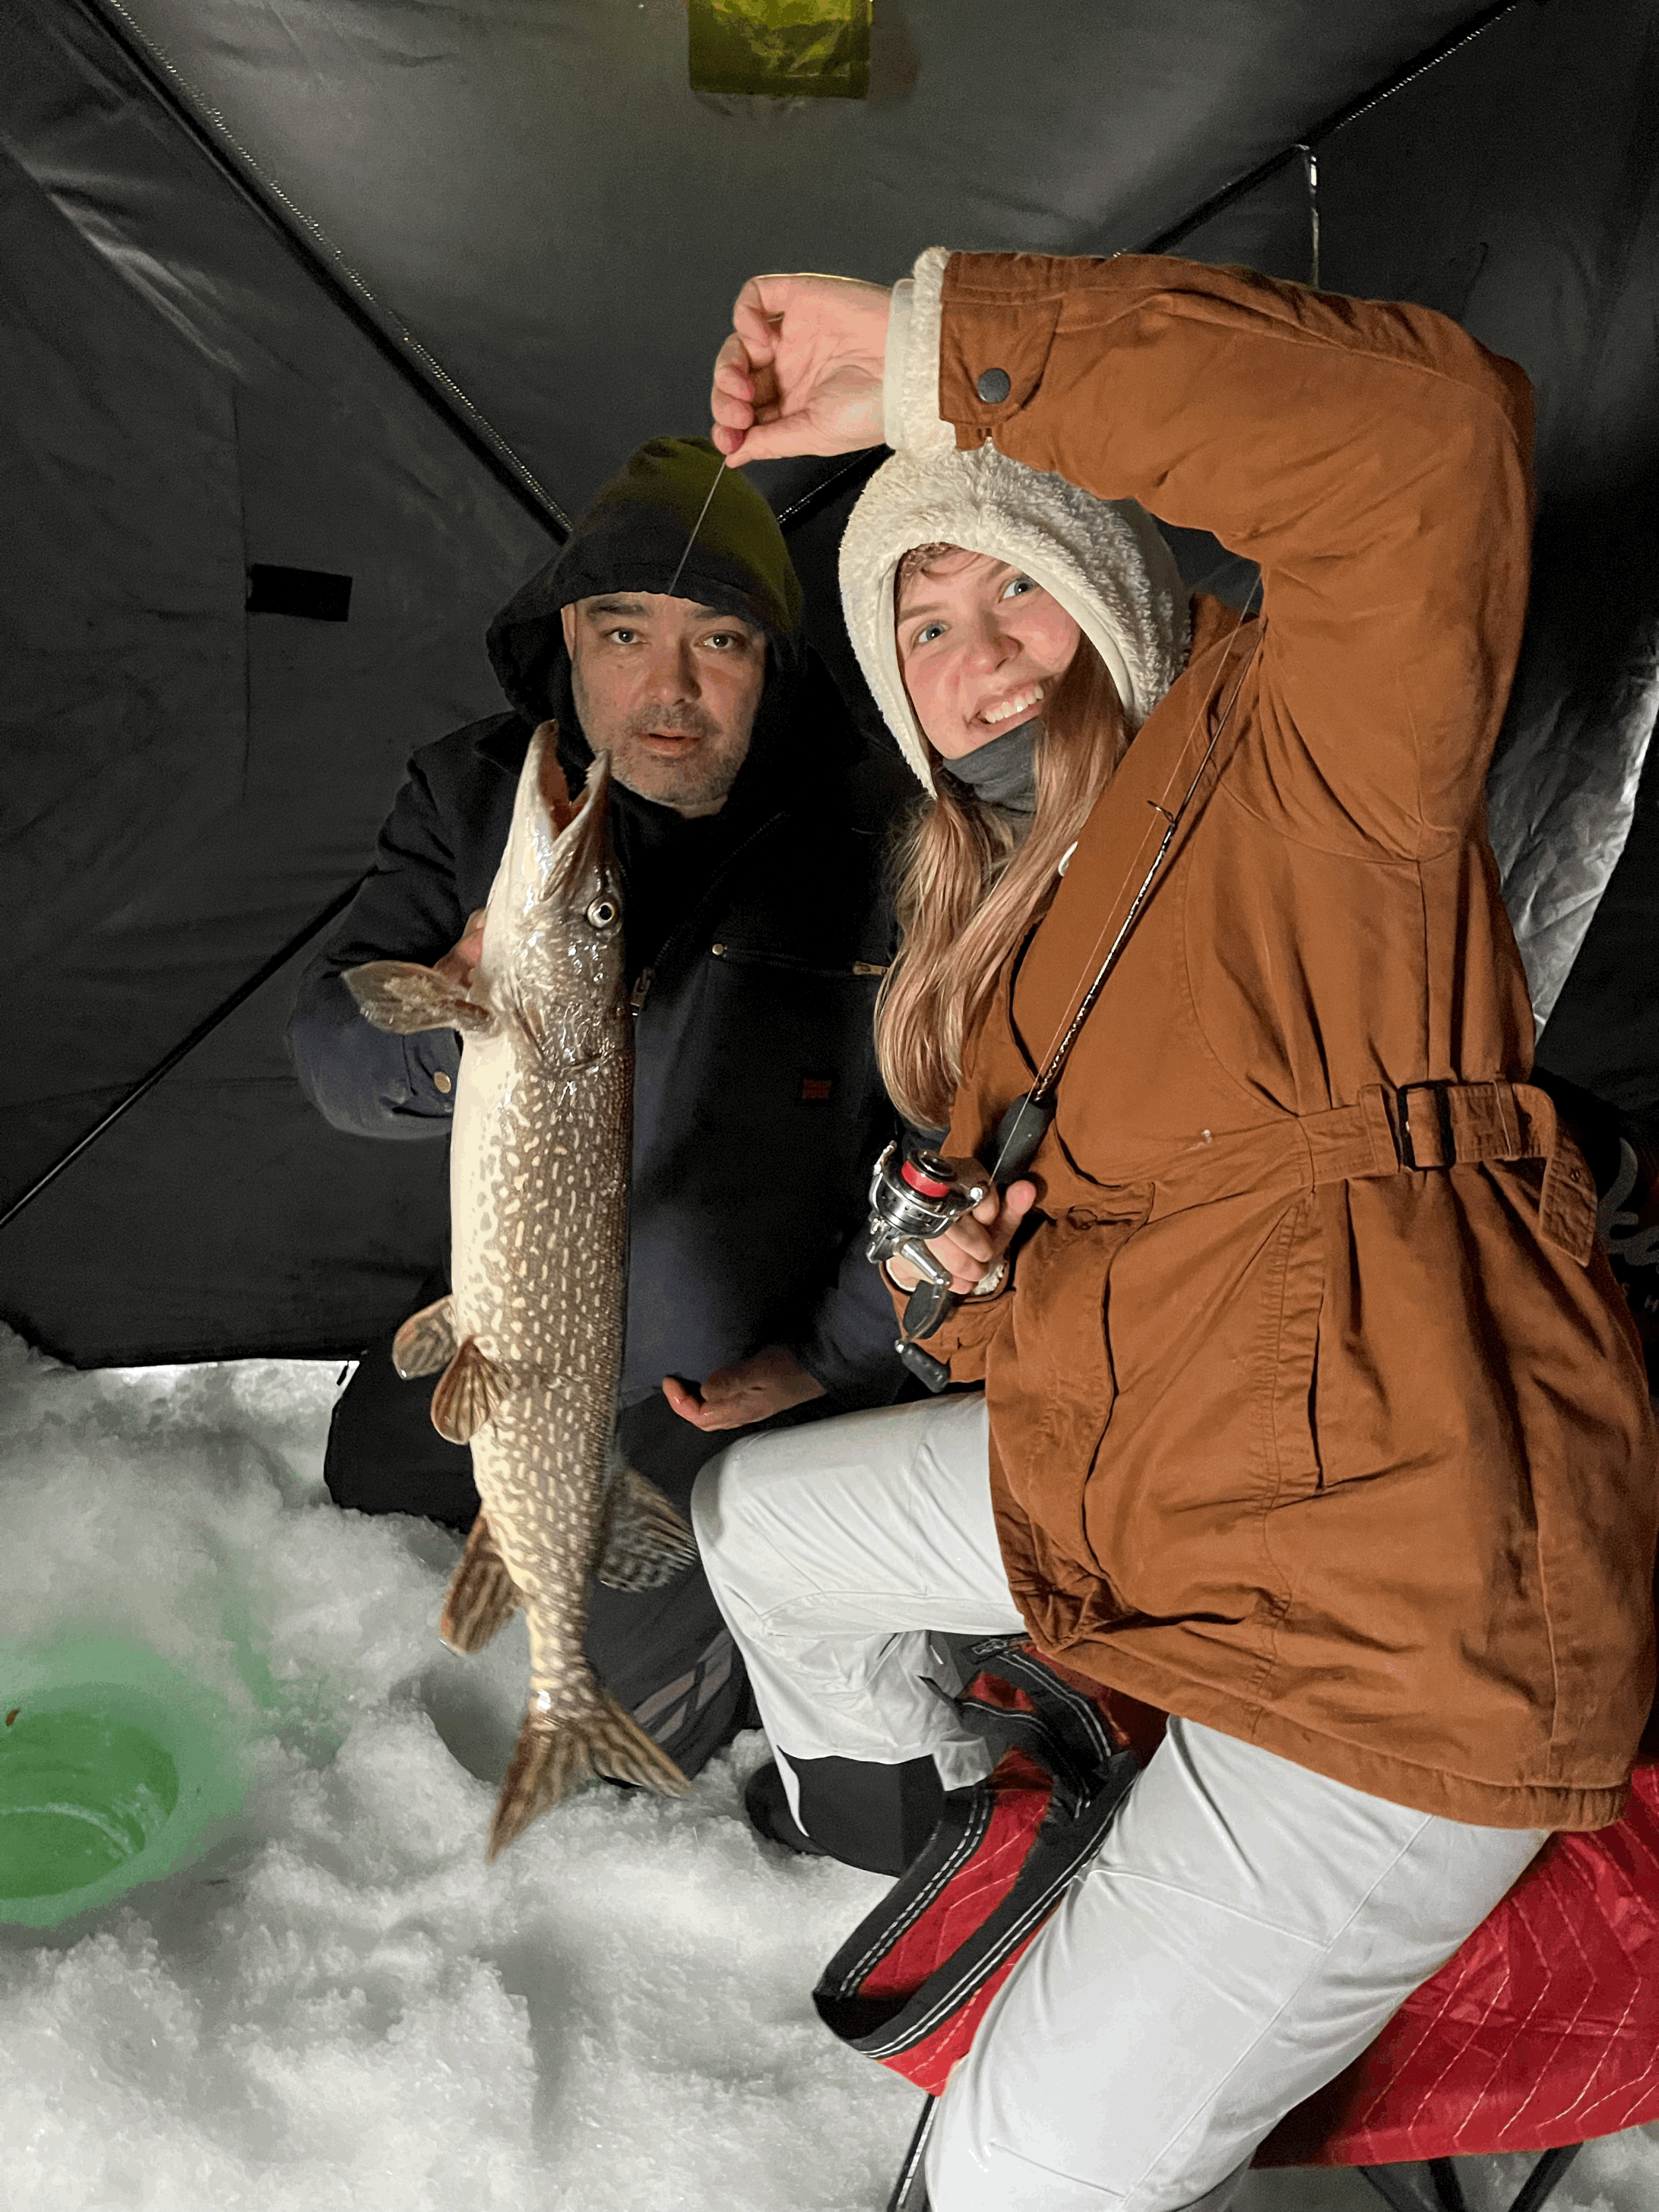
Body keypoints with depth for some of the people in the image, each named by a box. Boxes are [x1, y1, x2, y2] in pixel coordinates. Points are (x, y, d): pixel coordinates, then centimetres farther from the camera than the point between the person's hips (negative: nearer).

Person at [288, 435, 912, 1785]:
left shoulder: (879, 838, -23)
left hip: (751, 1352, -5)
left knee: (636, 1727, 0)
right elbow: (332, 1054, -15)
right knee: (371, 1498, 25)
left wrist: (832, 1354, -12)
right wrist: (446, 1026, -39)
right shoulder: (476, 797, -11)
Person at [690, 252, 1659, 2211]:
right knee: (754, 1520, 25)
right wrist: (968, 1259, -5)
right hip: (1128, 1484, 9)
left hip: (1401, 1614, -9)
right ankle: (903, 1810, 54)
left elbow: (1427, 440, -38)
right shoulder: (1002, 907, 10)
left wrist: (939, 354, -32)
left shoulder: (1298, 765, -16)